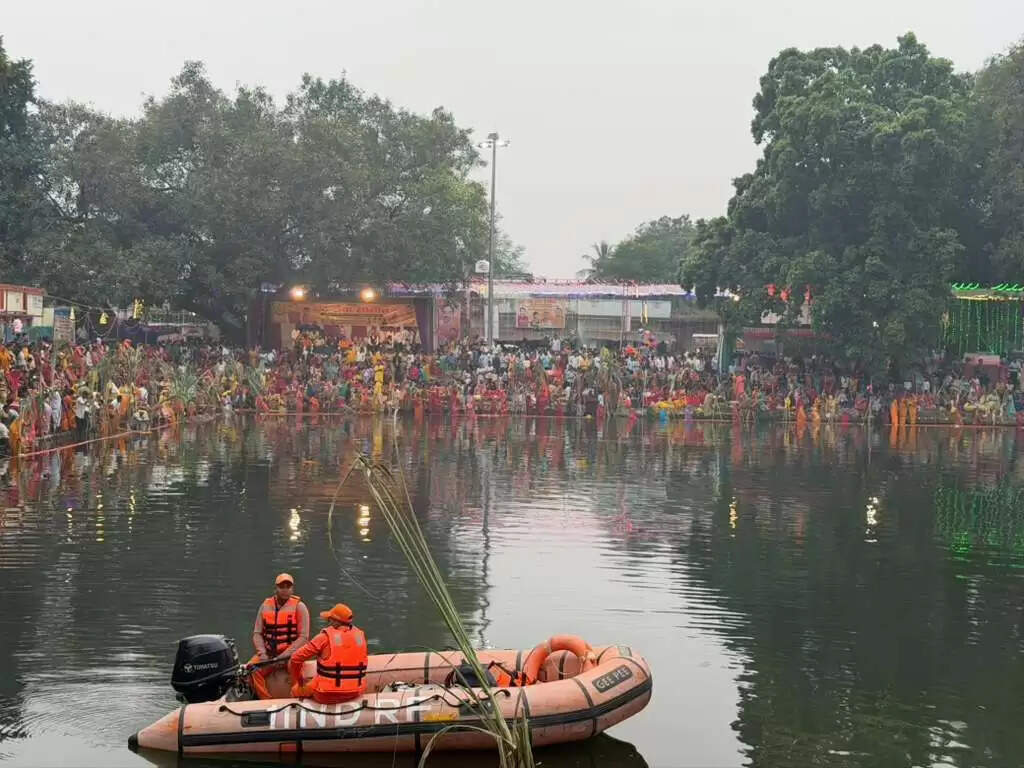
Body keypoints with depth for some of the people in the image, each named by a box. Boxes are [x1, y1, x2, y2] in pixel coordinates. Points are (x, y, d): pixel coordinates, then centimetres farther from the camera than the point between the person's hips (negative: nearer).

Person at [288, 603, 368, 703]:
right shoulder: (360, 635, 0)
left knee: (296, 691, 18)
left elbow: (295, 659, -8)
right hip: (356, 694, 5)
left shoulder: (325, 637, -11)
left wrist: (299, 682, 8)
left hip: (328, 696, -5)